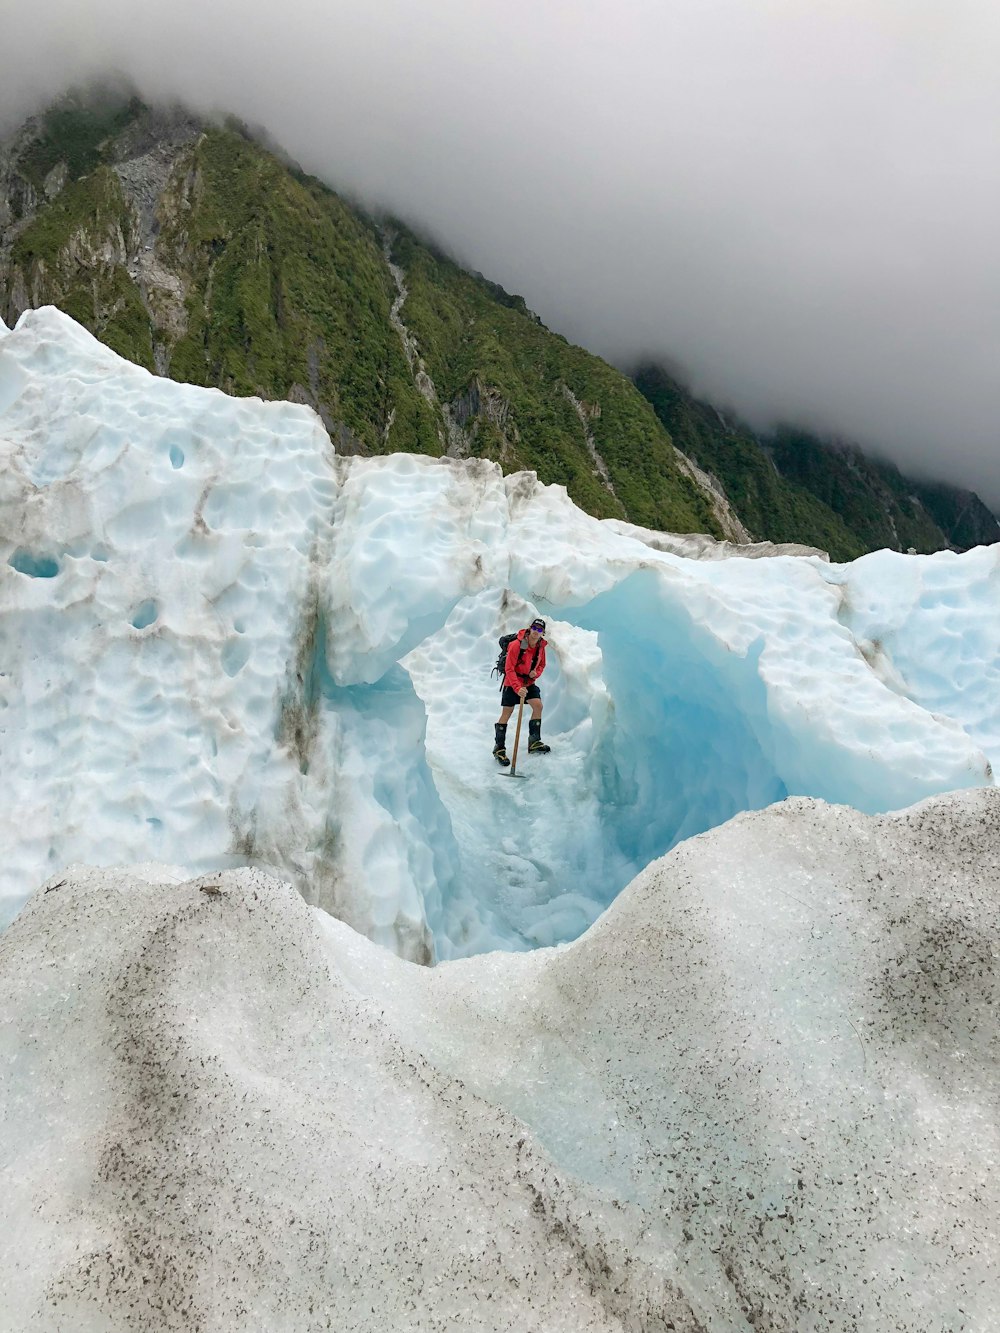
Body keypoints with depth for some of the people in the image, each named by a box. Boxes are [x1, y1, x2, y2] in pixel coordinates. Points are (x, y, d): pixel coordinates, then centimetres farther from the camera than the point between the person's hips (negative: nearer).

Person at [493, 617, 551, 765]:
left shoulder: (540, 646, -5)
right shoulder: (517, 645, -24)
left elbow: (541, 664, 11)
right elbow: (509, 669, -24)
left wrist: (536, 673, -12)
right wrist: (517, 688, -33)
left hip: (529, 682, 6)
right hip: (512, 683, -5)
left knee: (538, 705, -8)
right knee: (507, 713, -4)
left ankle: (534, 743, 5)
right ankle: (499, 748, 4)